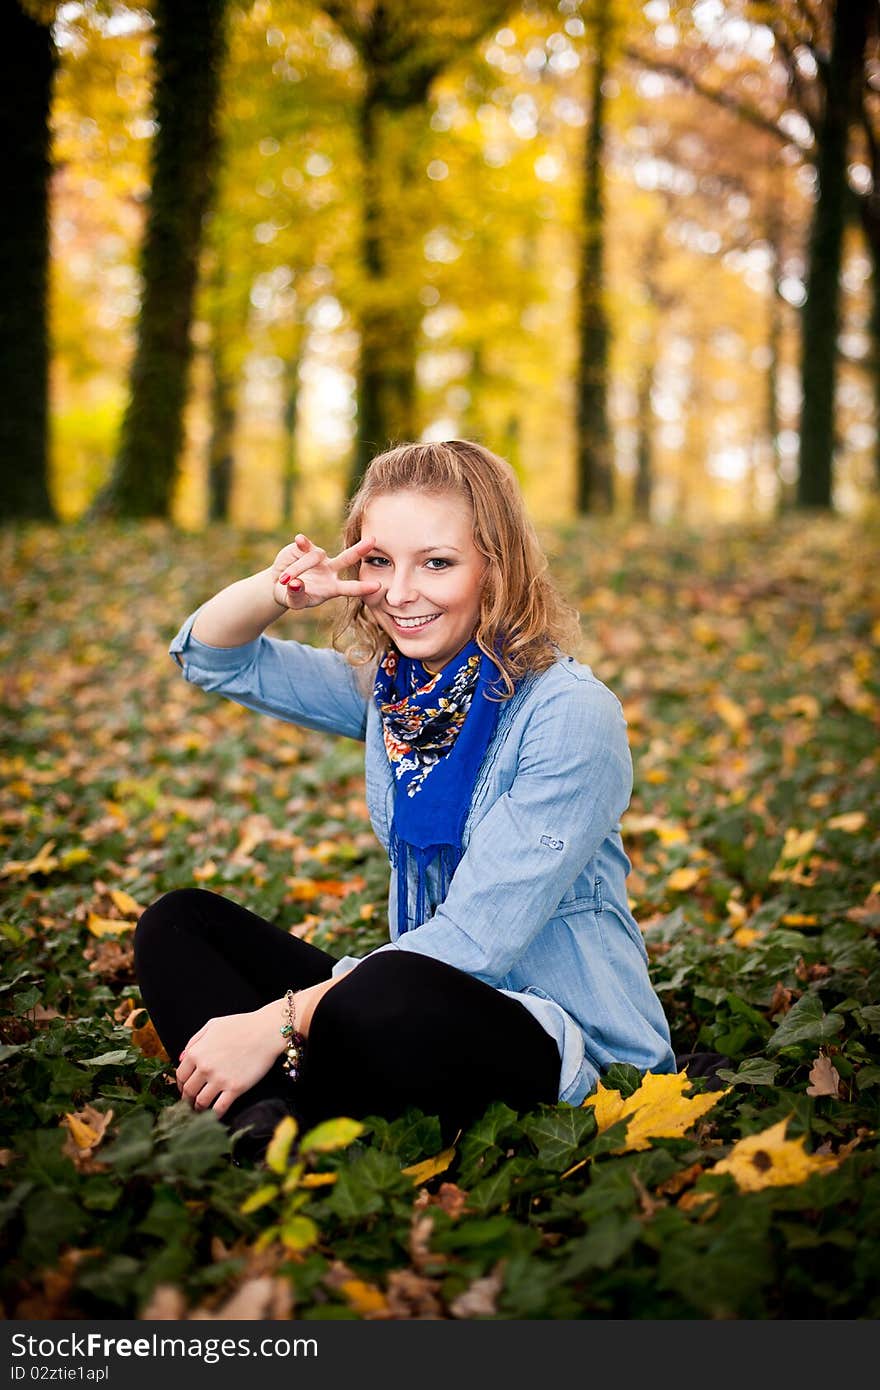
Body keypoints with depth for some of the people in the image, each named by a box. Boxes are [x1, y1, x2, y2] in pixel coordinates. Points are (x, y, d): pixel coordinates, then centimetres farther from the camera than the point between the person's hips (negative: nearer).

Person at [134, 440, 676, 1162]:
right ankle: (270, 1116, -23)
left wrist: (276, 1022, -25)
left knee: (385, 998, -39)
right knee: (179, 923, -1)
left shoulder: (571, 715, -18)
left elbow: (475, 937, -23)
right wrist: (280, 589, -11)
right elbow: (212, 656, 12)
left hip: (576, 1055, -7)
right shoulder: (391, 687, 4)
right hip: (426, 1005, 7)